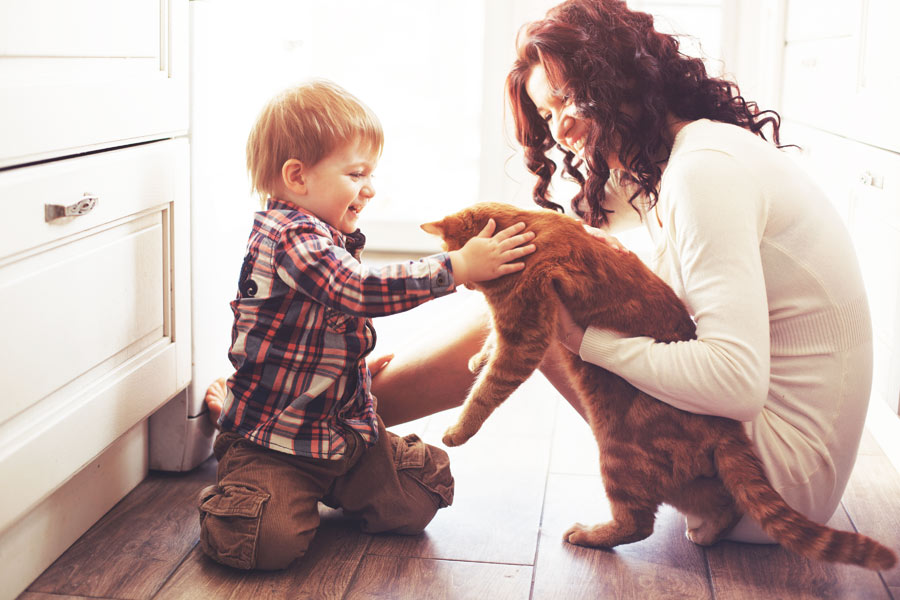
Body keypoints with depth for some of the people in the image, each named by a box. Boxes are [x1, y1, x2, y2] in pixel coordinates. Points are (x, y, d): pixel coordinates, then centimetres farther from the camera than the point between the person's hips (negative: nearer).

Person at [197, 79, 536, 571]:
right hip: (271, 437, -9)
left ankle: (330, 487, 24)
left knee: (418, 501, 2)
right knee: (272, 540, -24)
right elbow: (364, 290, -33)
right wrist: (459, 267, -29)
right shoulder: (289, 237, -22)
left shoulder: (327, 238, 12)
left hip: (343, 429, 9)